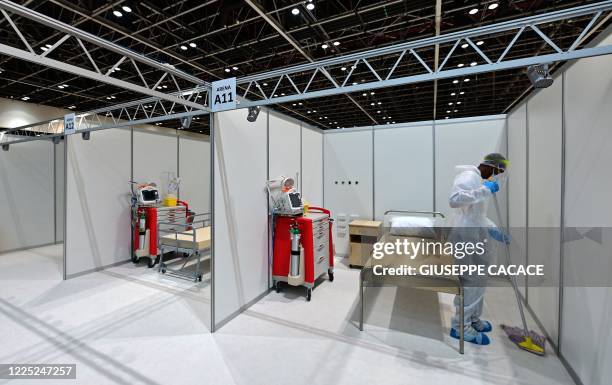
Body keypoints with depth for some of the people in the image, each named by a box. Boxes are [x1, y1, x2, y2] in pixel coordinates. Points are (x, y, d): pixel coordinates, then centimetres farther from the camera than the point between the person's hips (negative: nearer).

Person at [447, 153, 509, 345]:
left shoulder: (480, 180, 19)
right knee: (470, 280, -3)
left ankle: (472, 319, 34)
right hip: (465, 237, -10)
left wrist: (495, 231, 17)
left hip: (475, 236, 10)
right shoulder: (468, 176, -13)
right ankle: (460, 326, 10)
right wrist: (485, 190, -27)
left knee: (477, 279, 18)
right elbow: (454, 199, -32)